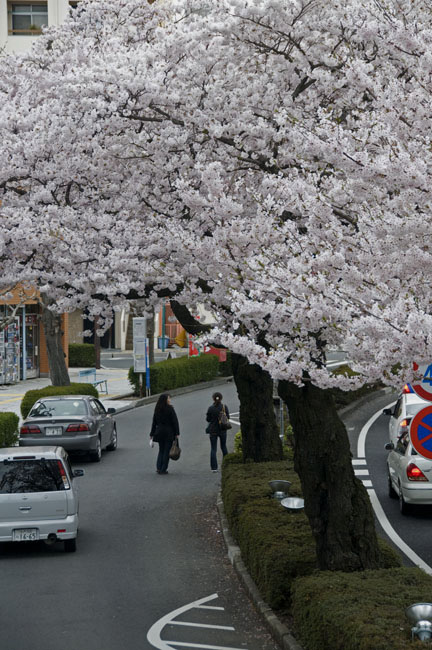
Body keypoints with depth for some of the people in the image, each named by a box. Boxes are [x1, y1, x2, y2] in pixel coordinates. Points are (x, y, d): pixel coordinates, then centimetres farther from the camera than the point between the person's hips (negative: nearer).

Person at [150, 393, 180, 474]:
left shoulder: (157, 410, 4)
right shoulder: (170, 409, -11)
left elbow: (154, 422, 9)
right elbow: (175, 421, -12)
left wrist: (152, 434, 14)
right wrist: (177, 433, -7)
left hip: (159, 432, 5)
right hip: (169, 433, -5)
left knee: (161, 450, 16)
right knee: (167, 451, 3)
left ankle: (158, 467, 6)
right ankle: (163, 469, 3)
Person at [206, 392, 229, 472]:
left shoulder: (210, 408, -11)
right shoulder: (224, 407, -8)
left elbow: (208, 419, -5)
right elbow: (228, 417, -2)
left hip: (213, 430, -2)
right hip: (222, 430, 2)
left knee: (213, 449, 3)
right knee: (224, 447, 18)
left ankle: (214, 467, -3)